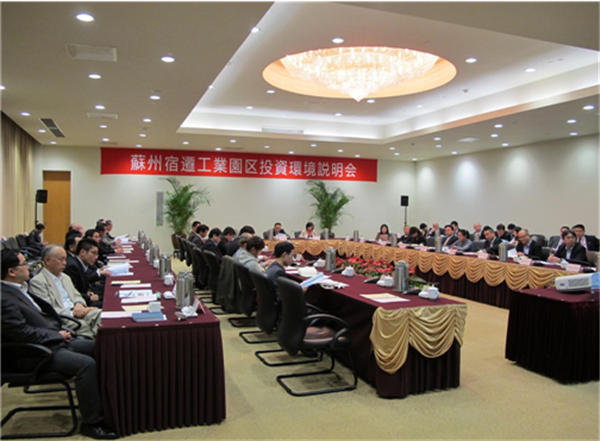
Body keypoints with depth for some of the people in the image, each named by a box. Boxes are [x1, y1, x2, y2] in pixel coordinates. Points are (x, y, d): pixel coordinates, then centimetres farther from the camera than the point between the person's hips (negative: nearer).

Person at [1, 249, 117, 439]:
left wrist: (61, 332, 5)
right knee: (86, 364, -26)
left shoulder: (18, 289, 12)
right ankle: (92, 422, -12)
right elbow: (22, 331, -22)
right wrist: (58, 335, -13)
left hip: (53, 339, 10)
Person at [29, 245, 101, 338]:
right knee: (83, 325, -37)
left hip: (78, 313, 7)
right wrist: (72, 313, -18)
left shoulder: (65, 277, 25)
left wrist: (79, 304, -2)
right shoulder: (37, 281, -2)